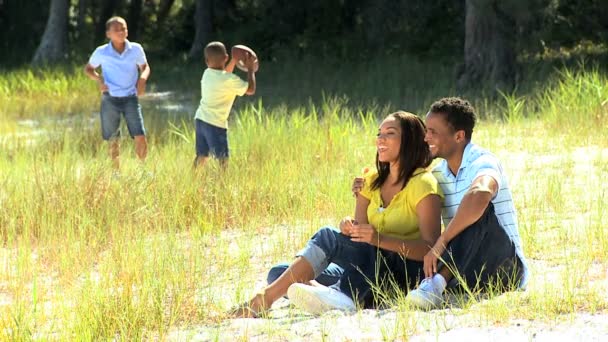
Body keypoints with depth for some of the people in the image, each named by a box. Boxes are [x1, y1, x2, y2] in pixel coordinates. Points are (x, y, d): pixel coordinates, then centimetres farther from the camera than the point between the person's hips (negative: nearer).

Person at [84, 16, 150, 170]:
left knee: (140, 138, -8)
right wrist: (99, 79, -10)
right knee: (113, 140, 8)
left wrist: (143, 78, -8)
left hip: (130, 98, 0)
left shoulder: (136, 49, -3)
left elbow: (145, 67, 13)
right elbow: (88, 68, 9)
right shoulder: (101, 52, -6)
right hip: (110, 99, 0)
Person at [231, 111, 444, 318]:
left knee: (328, 237, -31)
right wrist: (348, 229, -19)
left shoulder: (422, 184, -8)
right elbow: (361, 232, 6)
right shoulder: (373, 182, 15)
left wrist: (379, 238, -32)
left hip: (409, 270, -7)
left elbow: (430, 249, -19)